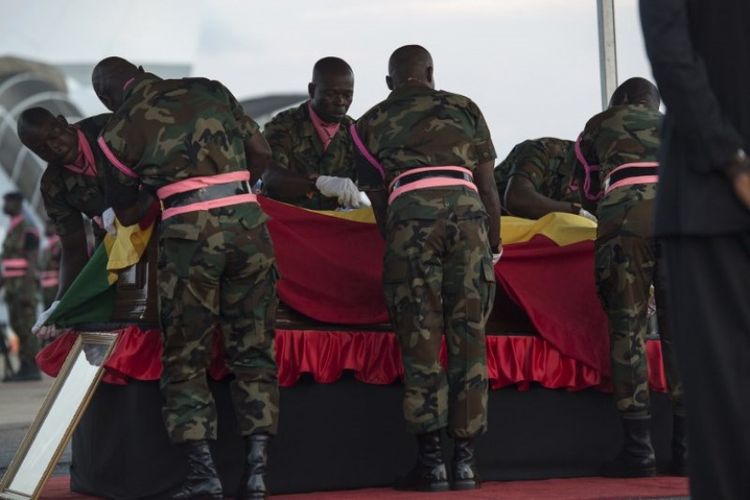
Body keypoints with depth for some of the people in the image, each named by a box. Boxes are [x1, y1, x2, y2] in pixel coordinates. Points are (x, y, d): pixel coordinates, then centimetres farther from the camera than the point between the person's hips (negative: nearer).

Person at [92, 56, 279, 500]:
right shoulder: (211, 92, 14)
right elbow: (262, 154, 16)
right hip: (248, 222, 3)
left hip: (190, 232, -3)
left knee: (186, 356, 8)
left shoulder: (124, 127, 7)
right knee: (254, 351, 9)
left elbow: (126, 213, 15)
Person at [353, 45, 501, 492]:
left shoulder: (371, 123, 22)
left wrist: (393, 246, 30)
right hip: (467, 211, 1)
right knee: (469, 337, 4)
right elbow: (488, 186, 15)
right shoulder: (463, 108, 23)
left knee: (420, 338, 0)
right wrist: (494, 244, 21)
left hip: (410, 213, -1)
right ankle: (465, 461, 4)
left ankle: (431, 461, -4)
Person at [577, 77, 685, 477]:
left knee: (627, 330, -1)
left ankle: (638, 449, -7)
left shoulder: (602, 124, 28)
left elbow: (585, 160, 45)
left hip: (627, 208, -2)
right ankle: (686, 448, 2)